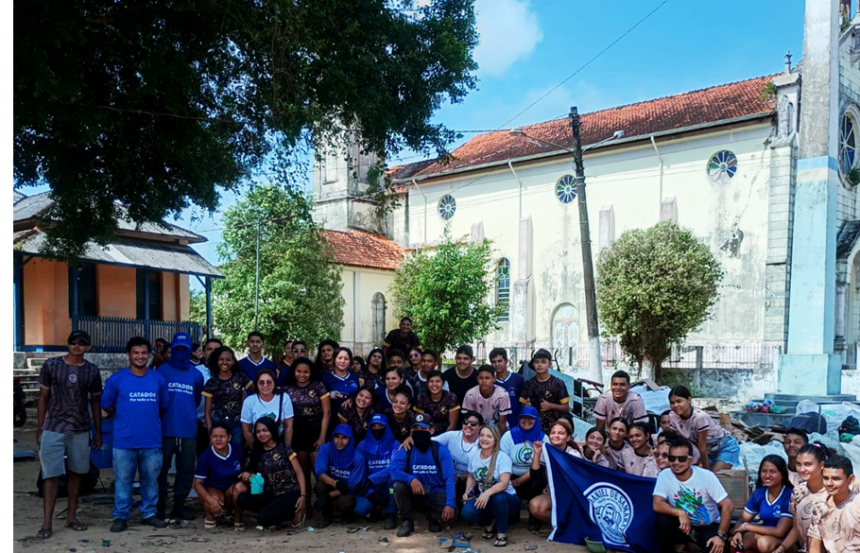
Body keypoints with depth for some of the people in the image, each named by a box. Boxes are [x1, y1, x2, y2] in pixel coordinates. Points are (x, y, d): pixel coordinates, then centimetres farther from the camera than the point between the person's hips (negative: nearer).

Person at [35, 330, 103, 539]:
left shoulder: (92, 371, 2)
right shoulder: (51, 365, -2)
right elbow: (43, 398, 3)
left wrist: (98, 432, 7)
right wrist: (39, 429, 1)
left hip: (81, 431, 2)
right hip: (53, 429, -2)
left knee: (76, 474, 9)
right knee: (51, 475, -3)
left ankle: (71, 516, 20)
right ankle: (47, 522, 4)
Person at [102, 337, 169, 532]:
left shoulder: (158, 379, 4)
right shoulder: (116, 379, -3)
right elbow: (107, 406, 6)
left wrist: (149, 419, 9)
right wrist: (125, 419, 9)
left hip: (152, 441, 2)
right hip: (124, 441, -2)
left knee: (150, 479, 11)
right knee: (123, 480, 5)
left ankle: (149, 513, 23)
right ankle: (120, 516, 18)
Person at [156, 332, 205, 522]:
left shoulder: (196, 374, 10)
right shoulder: (162, 371, 2)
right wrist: (168, 414, 4)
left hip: (188, 429, 3)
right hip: (165, 429, -3)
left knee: (186, 469, 6)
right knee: (162, 468, 1)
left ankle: (179, 504, 18)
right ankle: (160, 505, 13)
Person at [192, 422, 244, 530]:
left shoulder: (238, 450, -11)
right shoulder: (205, 456, -17)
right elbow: (198, 483, -17)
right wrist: (210, 500, -34)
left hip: (232, 490, 2)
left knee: (240, 487, -34)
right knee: (213, 501, -37)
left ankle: (238, 520, -8)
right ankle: (211, 517, 2)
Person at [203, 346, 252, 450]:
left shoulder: (240, 377, 2)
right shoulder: (211, 383, 2)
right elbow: (207, 412, 3)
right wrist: (211, 432, -5)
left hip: (238, 424, 0)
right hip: (218, 424, 0)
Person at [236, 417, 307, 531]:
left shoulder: (284, 448, -2)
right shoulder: (256, 453, 10)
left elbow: (299, 472, -5)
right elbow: (254, 475, 14)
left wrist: (303, 495, -16)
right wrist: (247, 475, -11)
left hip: (291, 494, -5)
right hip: (271, 495, 5)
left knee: (263, 518, -27)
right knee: (242, 499, -17)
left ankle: (294, 513, 0)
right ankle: (275, 511, -2)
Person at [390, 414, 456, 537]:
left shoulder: (441, 450, -10)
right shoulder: (405, 449, -8)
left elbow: (449, 478, -16)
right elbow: (394, 472, -22)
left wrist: (450, 504, -29)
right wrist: (411, 479, -42)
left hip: (437, 494, -1)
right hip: (415, 493, 1)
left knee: (450, 514, -29)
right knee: (399, 485, -30)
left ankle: (433, 517, 8)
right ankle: (407, 521, -7)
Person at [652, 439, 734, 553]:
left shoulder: (706, 476, -19)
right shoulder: (664, 475, -15)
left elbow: (727, 505, -18)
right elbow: (657, 505, -22)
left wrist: (721, 536, -25)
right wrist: (680, 513, -38)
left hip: (709, 526, -1)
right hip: (682, 524, 1)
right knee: (662, 520, -28)